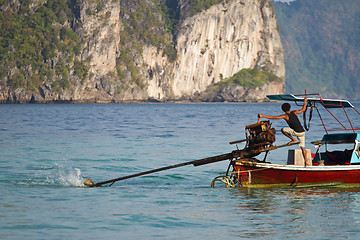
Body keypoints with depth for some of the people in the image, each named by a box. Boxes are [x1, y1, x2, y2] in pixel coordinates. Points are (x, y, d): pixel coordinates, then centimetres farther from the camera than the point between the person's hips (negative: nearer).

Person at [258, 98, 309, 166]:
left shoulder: (285, 116, -4)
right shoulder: (294, 112, 9)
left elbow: (274, 117, -9)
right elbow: (303, 109, 25)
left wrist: (262, 116, -8)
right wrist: (305, 101, 38)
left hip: (296, 132, -6)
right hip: (302, 132, 6)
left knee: (283, 129, 13)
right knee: (302, 147, 13)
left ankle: (293, 140, 10)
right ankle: (306, 163, 5)